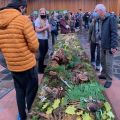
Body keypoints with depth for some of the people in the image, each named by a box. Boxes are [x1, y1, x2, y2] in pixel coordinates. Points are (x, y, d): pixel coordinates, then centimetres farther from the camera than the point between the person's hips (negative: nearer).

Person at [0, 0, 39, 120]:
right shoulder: (23, 20, -17)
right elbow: (34, 45, -16)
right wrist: (31, 52, 4)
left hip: (11, 65, 6)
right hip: (27, 64, -5)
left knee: (19, 91, 20)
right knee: (31, 91, 14)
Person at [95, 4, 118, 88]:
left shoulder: (111, 18, -17)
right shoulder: (103, 20, 9)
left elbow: (114, 33, -21)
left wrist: (114, 46, -24)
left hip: (109, 47, -8)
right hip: (103, 46, 8)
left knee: (108, 64, -1)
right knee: (103, 61, 20)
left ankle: (109, 80, 11)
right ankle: (104, 74, 37)